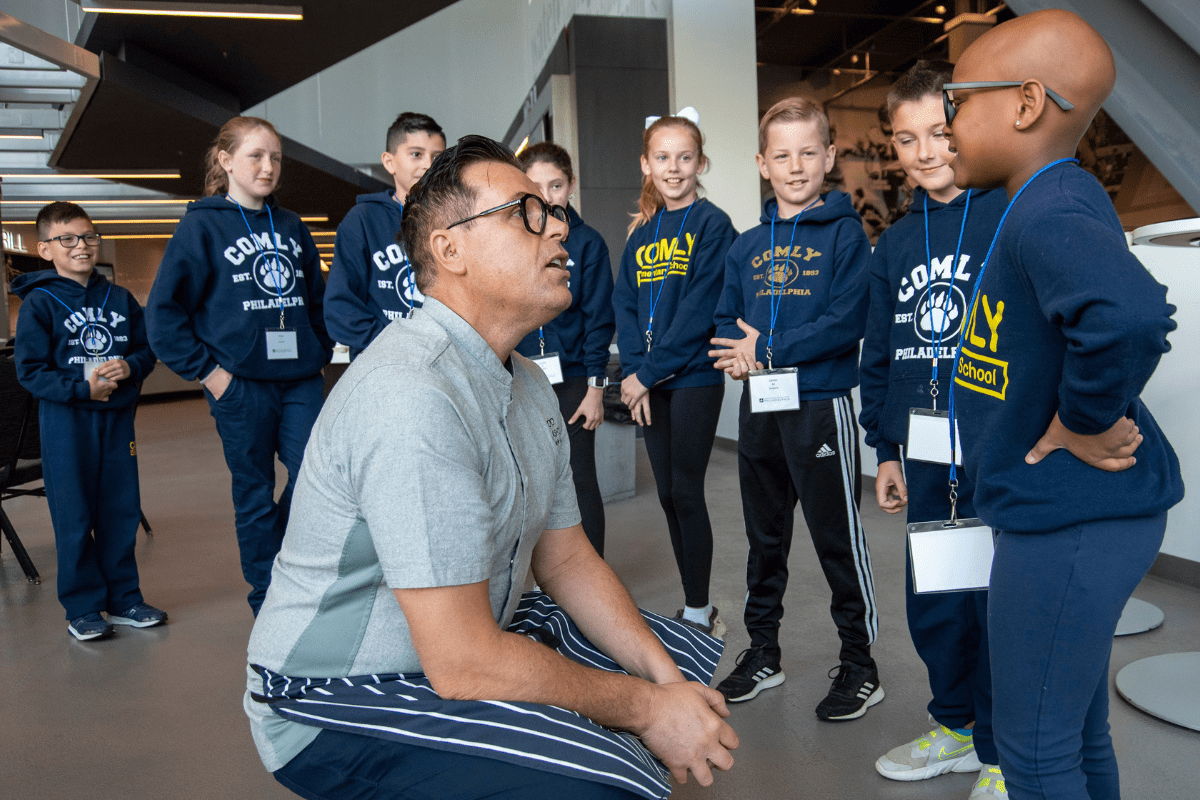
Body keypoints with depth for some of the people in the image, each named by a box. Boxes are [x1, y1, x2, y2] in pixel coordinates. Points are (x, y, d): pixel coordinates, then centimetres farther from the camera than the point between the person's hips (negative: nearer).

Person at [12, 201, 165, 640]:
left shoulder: (120, 299, 8)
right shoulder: (39, 302, -4)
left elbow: (147, 349, 11)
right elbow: (30, 371, -8)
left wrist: (130, 367, -10)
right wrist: (83, 389, -18)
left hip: (117, 417, 4)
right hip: (66, 422, -4)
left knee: (121, 512, 10)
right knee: (74, 518, 2)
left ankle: (124, 599, 22)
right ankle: (83, 608, 15)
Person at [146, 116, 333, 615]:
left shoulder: (292, 227, 13)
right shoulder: (202, 225, -1)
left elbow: (318, 300, 20)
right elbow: (163, 313, -4)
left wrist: (320, 354, 9)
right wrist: (207, 371, -8)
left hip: (300, 381, 4)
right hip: (241, 384, -3)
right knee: (255, 494, 6)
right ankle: (268, 602, 21)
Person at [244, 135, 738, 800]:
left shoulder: (529, 385, 6)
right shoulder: (410, 396, -28)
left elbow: (566, 559, 8)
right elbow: (462, 665, -28)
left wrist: (666, 678, -5)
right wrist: (644, 709, -16)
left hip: (464, 642, 9)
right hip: (335, 703, -9)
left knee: (684, 660, 6)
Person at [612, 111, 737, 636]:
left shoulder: (712, 225, -6)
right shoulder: (642, 231, 13)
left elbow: (700, 311, -15)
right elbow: (624, 304, 8)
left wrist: (650, 372, -15)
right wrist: (633, 370, -7)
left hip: (694, 376, -6)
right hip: (649, 382, 6)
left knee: (686, 493, -3)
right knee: (668, 495, 11)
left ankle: (700, 611, 13)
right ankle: (691, 607, 24)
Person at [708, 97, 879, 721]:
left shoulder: (845, 233, -4)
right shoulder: (746, 246, 12)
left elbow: (847, 321, -15)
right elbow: (725, 321, 12)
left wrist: (767, 350, -15)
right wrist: (737, 354, -10)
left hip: (821, 406, -5)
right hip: (758, 409, 6)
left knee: (838, 540, 3)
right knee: (764, 538, 16)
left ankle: (859, 663, 20)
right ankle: (762, 652, 31)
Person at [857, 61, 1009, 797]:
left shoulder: (1015, 217, -6)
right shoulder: (895, 244, 12)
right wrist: (886, 448, 15)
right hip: (924, 455, 6)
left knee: (996, 600, 4)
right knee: (930, 601, 15)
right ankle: (957, 725, 37)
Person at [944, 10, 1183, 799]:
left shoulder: (1049, 215, -21)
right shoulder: (1055, 202, 9)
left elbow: (1131, 317, -41)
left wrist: (1086, 420, -24)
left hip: (1067, 525, -10)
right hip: (1081, 514, 10)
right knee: (1078, 730, 23)